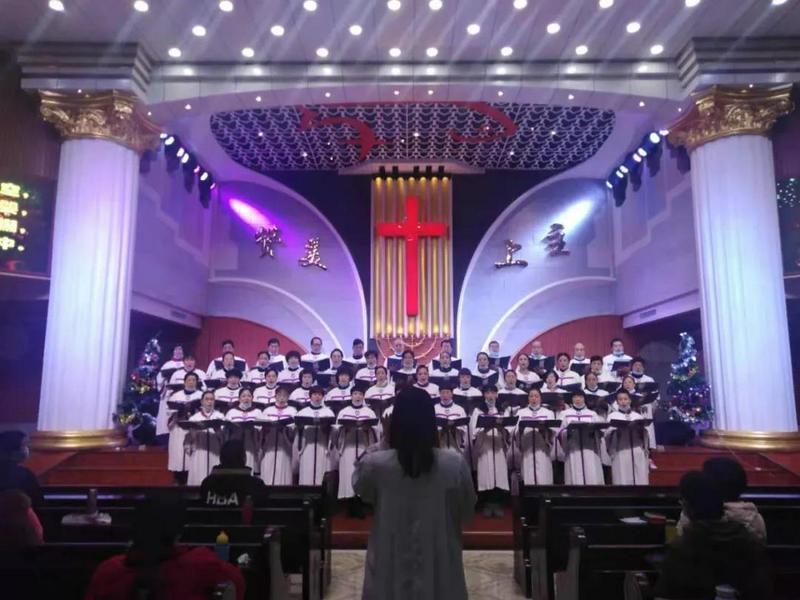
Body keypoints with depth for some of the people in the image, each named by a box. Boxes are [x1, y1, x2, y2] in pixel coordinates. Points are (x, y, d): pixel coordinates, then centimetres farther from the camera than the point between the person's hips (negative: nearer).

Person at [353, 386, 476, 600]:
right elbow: (466, 512, -2)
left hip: (390, 565, 0)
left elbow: (361, 489, 4)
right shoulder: (455, 465, -19)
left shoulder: (375, 464, -20)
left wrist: (381, 443, 1)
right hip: (439, 566, 0)